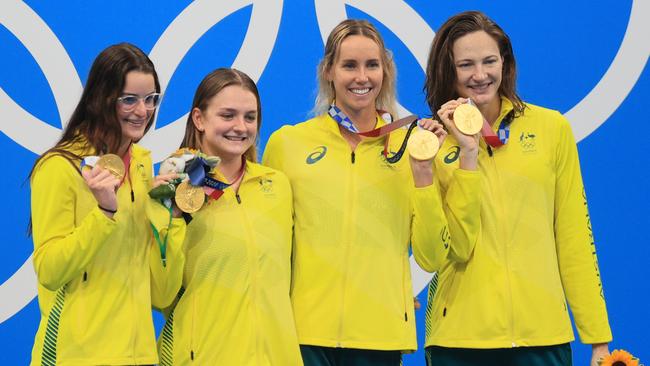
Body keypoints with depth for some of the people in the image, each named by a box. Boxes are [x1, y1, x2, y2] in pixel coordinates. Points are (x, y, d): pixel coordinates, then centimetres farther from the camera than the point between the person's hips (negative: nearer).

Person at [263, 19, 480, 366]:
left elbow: (432, 258, 0)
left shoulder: (409, 145, 5)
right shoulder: (286, 142, 2)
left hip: (381, 335, 1)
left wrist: (422, 169, -7)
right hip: (305, 333, -1)